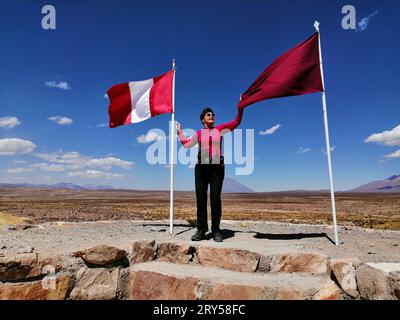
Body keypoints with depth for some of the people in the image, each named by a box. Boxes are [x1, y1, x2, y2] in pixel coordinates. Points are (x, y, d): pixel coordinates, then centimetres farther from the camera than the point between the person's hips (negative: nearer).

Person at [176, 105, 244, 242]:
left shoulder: (220, 129, 12)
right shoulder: (199, 133, 15)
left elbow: (236, 122, 10)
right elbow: (186, 144, 18)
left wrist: (240, 108, -1)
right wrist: (179, 130, 24)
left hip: (217, 167, -1)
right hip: (201, 167, 1)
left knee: (215, 198, -4)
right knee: (201, 198, 2)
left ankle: (216, 230, 7)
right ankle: (201, 229, 11)